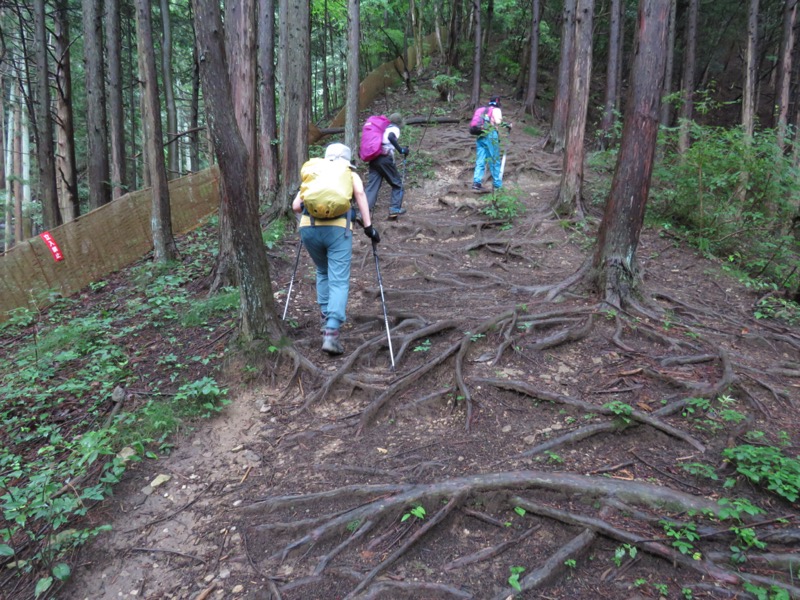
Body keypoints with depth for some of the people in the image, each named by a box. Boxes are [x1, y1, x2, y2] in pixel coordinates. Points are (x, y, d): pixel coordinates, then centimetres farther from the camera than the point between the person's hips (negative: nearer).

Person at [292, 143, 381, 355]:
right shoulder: (351, 175, 22)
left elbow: (296, 206, 19)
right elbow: (359, 192, 0)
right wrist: (368, 226, 0)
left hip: (308, 228, 3)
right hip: (338, 228, -3)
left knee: (322, 273, 26)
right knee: (339, 281, -3)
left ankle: (326, 318, 29)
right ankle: (331, 332, -16)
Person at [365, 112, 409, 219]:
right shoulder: (395, 129, 7)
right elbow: (391, 137, -17)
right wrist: (401, 149, -16)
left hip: (373, 158, 6)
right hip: (385, 158, -6)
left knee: (372, 185, 1)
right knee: (397, 183, 11)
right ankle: (395, 209, 7)